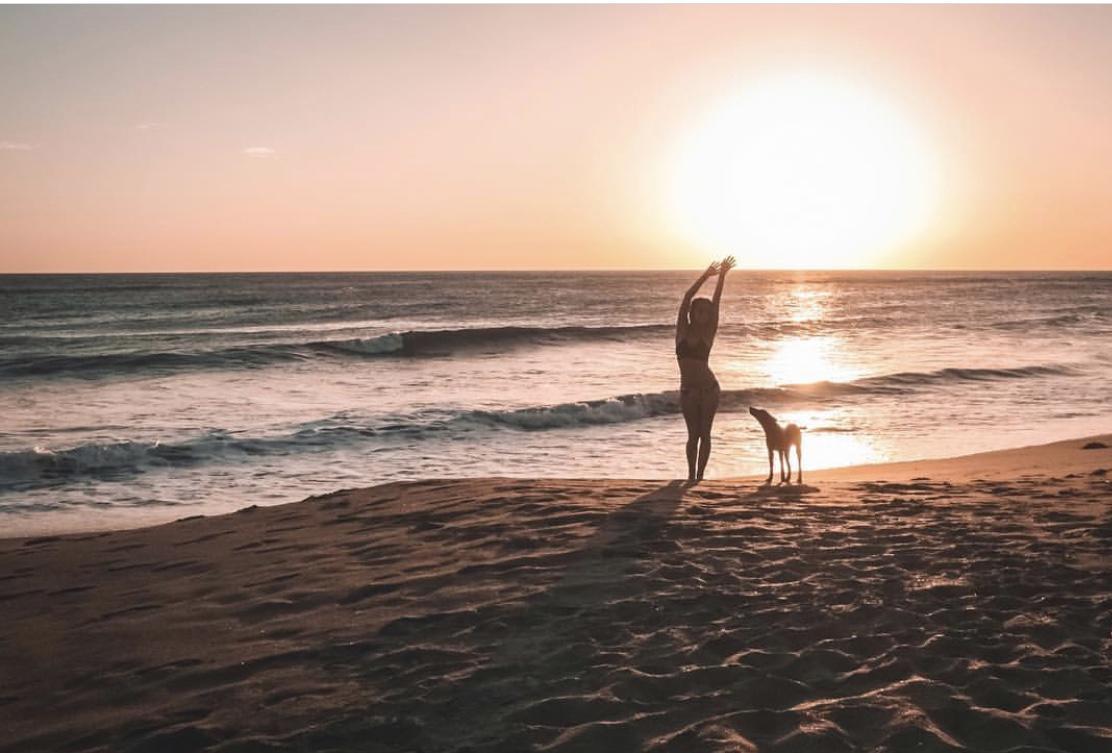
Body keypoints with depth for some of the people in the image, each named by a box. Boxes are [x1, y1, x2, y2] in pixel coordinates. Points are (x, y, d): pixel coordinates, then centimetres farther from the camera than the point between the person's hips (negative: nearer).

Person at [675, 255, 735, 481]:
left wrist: (722, 275, -11)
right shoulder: (683, 331, 2)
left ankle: (699, 475, 9)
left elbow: (716, 303, -5)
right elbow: (686, 299, -7)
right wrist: (705, 276, -13)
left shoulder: (708, 334, 1)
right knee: (693, 434, 4)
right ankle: (691, 475, 14)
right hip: (688, 390, 0)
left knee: (704, 433, 2)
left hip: (708, 388, 0)